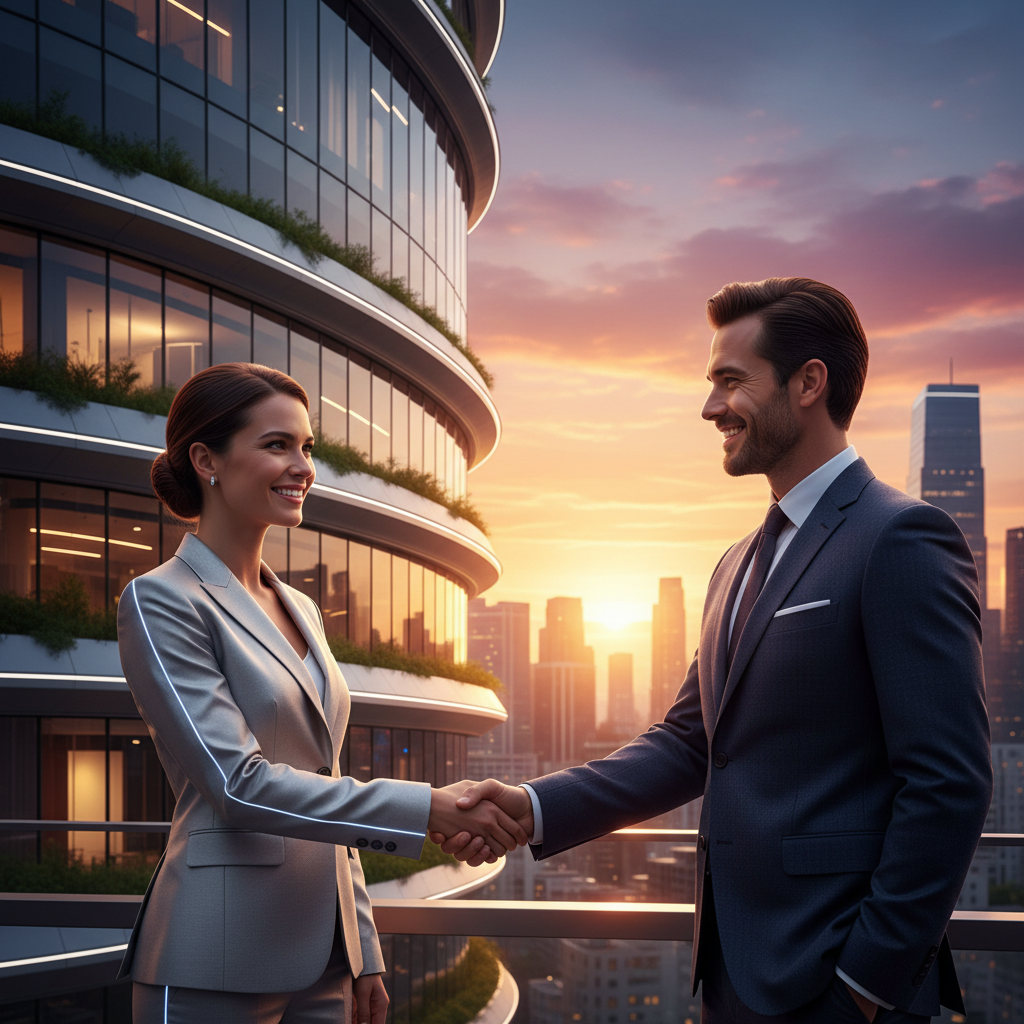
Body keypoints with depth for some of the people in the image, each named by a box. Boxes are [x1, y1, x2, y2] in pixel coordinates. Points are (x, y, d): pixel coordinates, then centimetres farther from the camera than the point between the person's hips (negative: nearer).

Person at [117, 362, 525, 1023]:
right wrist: (428, 808, -21)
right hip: (218, 968, -7)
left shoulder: (300, 610, 16)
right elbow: (239, 783, -17)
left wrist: (364, 956, 15)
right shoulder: (161, 603, -8)